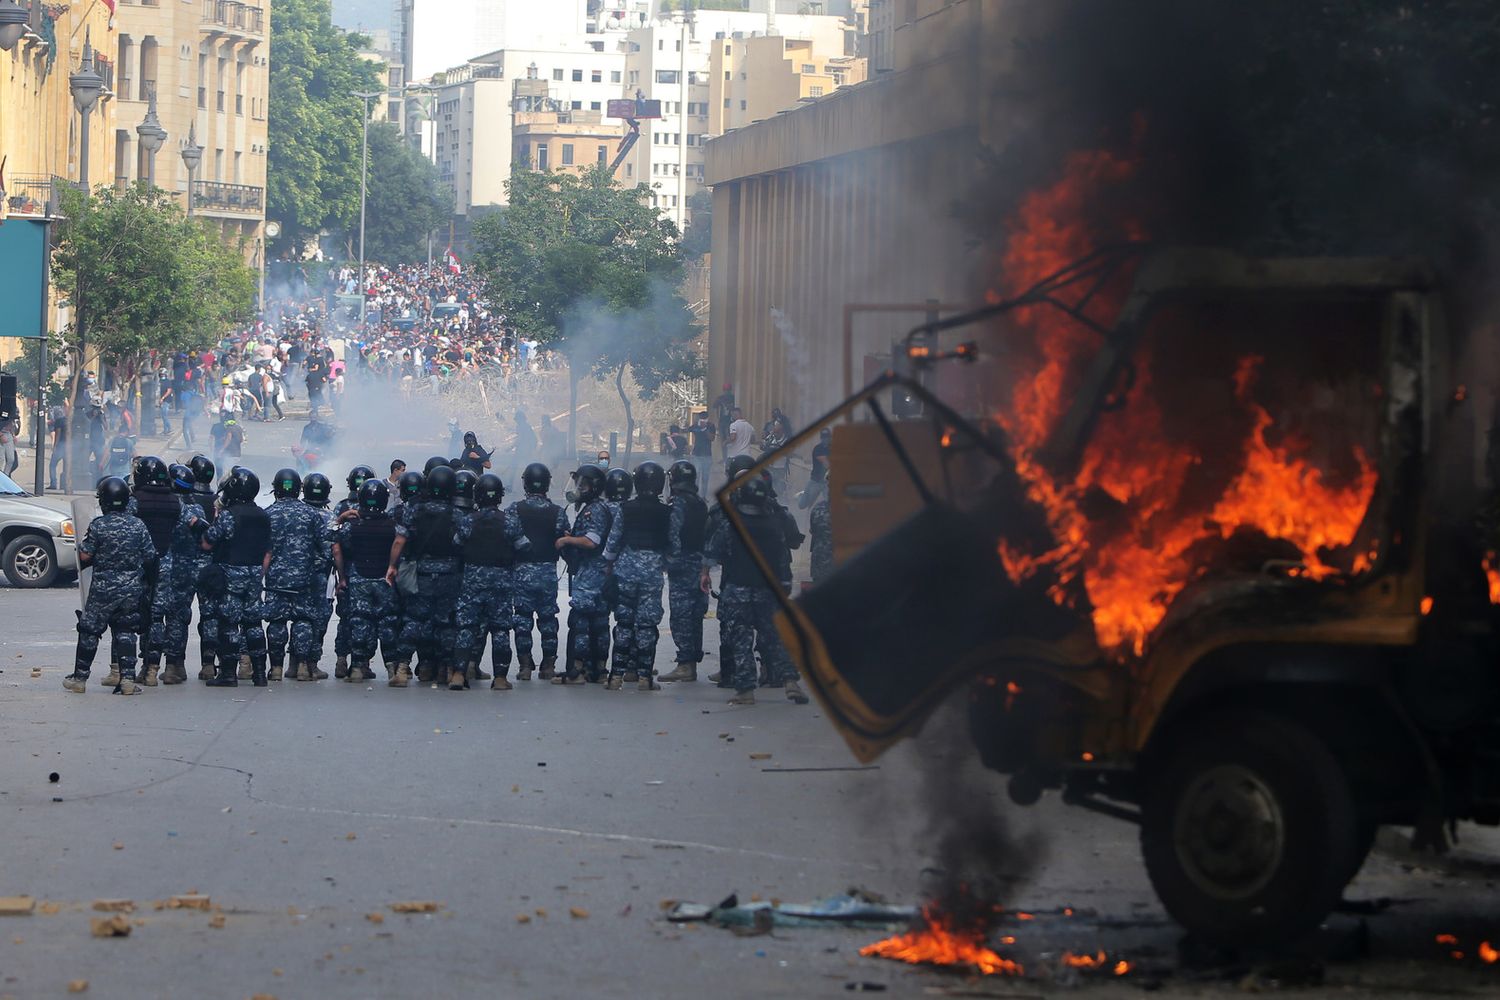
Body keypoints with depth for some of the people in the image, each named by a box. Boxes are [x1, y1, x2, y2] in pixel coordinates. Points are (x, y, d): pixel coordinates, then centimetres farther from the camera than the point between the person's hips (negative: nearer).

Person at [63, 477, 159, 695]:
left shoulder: (98, 526, -12)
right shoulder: (138, 526, -2)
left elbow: (85, 557, -9)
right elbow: (150, 557, 3)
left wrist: (82, 544, 13)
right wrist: (148, 582, 19)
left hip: (102, 589, -3)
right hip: (132, 588, 3)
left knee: (89, 632, 8)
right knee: (125, 633, 7)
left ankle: (79, 678, 14)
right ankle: (127, 678, -2)